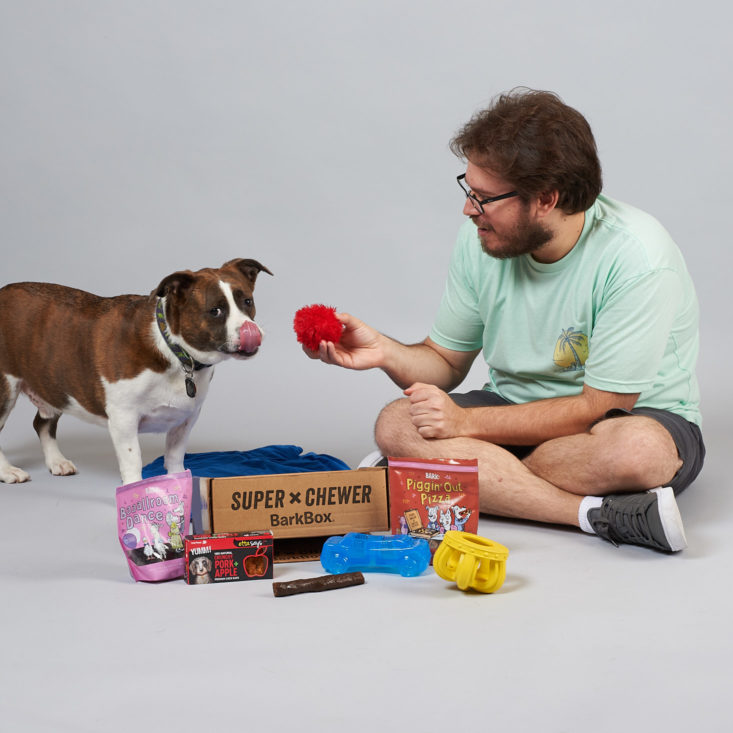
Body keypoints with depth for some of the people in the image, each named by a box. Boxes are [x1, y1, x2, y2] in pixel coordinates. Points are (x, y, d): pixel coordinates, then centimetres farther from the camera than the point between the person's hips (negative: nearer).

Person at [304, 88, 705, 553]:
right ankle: (598, 512, -29)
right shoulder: (481, 240, -7)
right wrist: (385, 352, -18)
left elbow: (600, 406, -21)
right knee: (396, 424, -23)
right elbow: (446, 363, 4)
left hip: (639, 415, -5)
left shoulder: (636, 257, -24)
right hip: (520, 410, 6)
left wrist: (470, 421, -23)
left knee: (638, 449, -41)